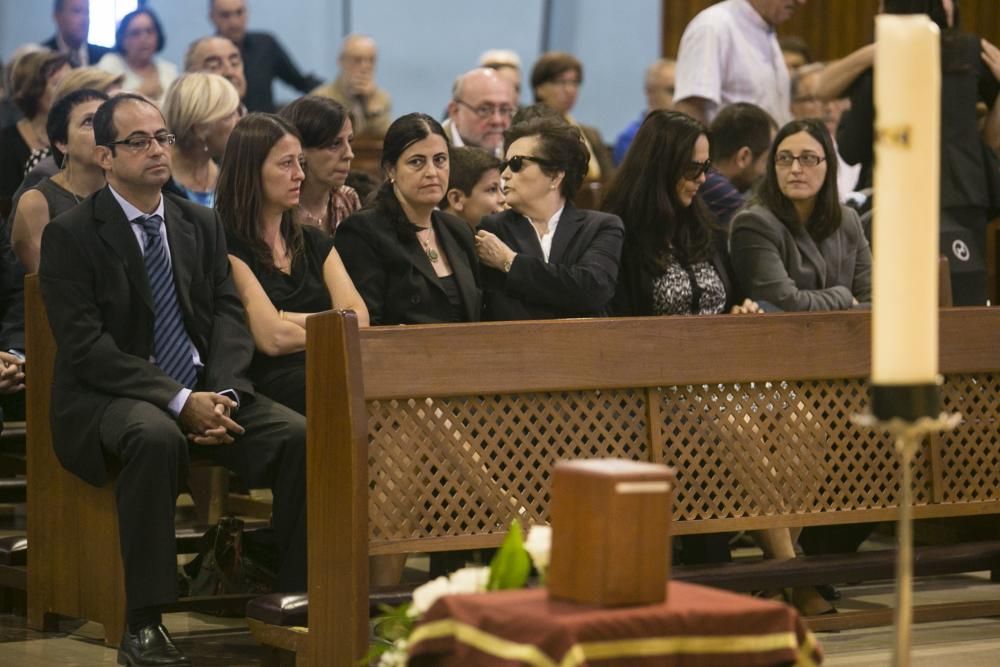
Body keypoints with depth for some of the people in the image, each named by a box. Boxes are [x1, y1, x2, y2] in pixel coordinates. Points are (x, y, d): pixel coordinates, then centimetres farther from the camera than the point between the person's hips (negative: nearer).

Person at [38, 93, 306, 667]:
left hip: (206, 390, 5)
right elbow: (85, 345, -12)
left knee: (300, 436, -21)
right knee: (156, 437, -39)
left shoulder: (202, 224, 14)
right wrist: (179, 401, -21)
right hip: (108, 397, -5)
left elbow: (229, 316, 7)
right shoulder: (70, 236, -3)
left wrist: (221, 394, -13)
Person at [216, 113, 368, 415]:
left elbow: (359, 318, 10)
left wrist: (293, 320, -6)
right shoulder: (228, 248, 2)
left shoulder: (314, 242, 24)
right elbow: (272, 338, -8)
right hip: (270, 382, -6)